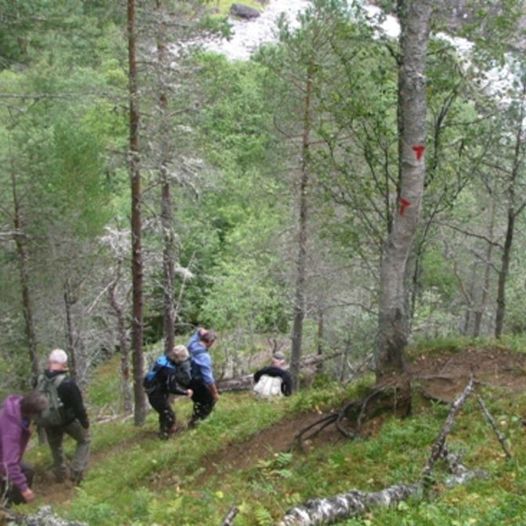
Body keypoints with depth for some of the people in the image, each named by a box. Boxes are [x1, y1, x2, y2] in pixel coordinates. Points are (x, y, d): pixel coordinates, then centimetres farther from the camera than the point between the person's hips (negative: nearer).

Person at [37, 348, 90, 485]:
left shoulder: (40, 380, -12)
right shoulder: (68, 383, -28)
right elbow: (78, 406, -22)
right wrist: (85, 421, -5)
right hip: (69, 420, -4)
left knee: (55, 445, 28)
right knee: (84, 440, 18)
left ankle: (60, 474, 38)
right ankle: (76, 472, 11)